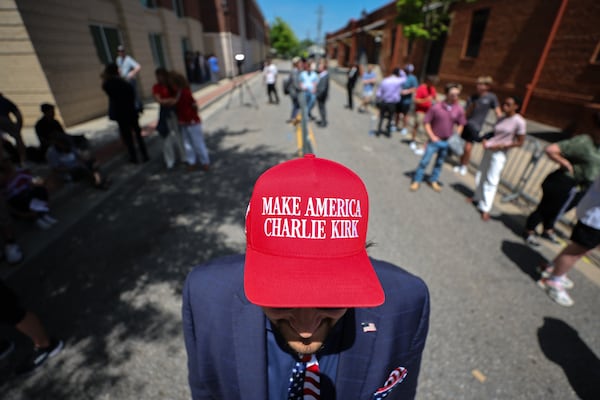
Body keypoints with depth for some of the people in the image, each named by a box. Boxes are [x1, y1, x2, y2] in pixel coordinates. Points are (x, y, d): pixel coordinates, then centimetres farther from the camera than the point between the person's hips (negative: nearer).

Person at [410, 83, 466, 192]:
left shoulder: (459, 109, -3)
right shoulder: (436, 107, -12)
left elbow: (460, 124, 9)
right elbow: (426, 122, -7)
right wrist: (432, 136, -11)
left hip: (448, 141, 3)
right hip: (435, 140, -3)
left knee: (440, 162, 14)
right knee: (425, 161, -1)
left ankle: (433, 180, 30)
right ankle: (417, 181, 12)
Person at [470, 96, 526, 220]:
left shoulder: (519, 121, -11)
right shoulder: (501, 119, 7)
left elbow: (520, 142, -9)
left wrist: (501, 146, -18)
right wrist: (485, 140, -3)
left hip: (499, 154, -6)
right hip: (488, 150, 7)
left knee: (491, 181, -6)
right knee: (480, 176, 14)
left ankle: (485, 208, 1)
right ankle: (477, 198, 33)